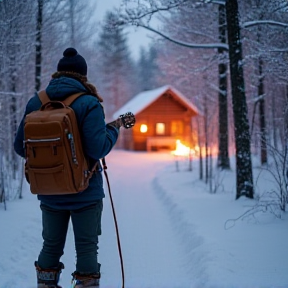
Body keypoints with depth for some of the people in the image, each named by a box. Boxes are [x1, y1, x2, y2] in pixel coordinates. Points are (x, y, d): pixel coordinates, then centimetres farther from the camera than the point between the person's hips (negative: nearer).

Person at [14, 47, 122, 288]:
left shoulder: (36, 103, -1)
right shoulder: (88, 103, -14)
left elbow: (20, 147, 2)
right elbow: (97, 150, -21)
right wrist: (113, 130, -4)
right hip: (85, 193, -4)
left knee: (51, 247, 18)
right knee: (86, 247, 7)